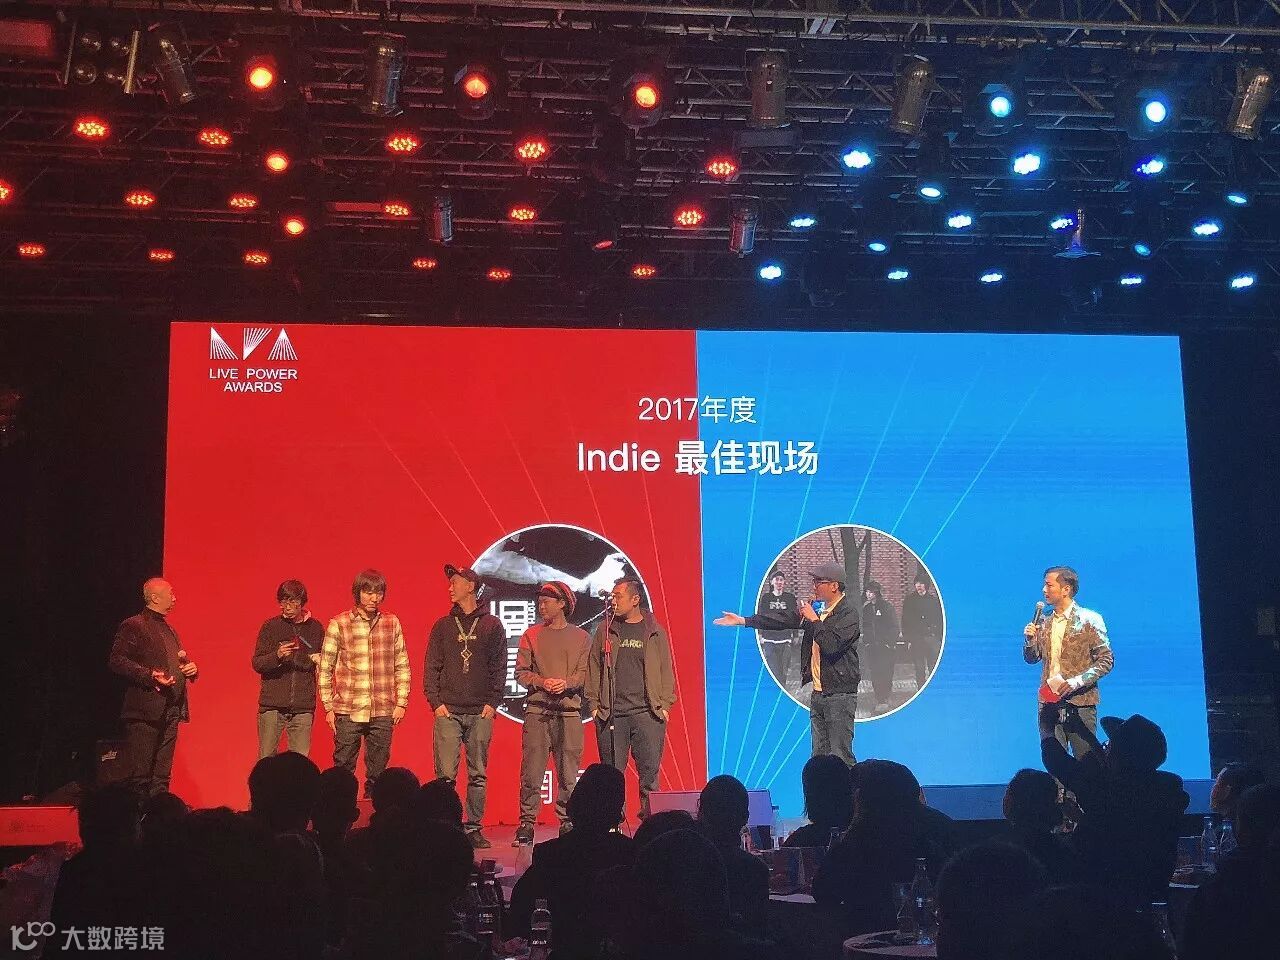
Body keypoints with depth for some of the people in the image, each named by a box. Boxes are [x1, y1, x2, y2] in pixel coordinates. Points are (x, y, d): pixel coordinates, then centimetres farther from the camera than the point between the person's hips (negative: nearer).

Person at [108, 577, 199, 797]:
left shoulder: (170, 630, 22)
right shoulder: (133, 626, -4)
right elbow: (116, 661, -13)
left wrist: (191, 668, 8)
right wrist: (149, 675, -22)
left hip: (170, 712, 8)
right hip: (145, 712, -8)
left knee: (162, 777, 10)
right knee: (140, 776, -6)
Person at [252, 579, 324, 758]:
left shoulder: (315, 628, 7)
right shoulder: (271, 626, 3)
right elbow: (257, 663, -1)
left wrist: (317, 659, -6)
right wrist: (277, 655, -20)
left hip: (303, 707, 1)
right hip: (272, 705, -1)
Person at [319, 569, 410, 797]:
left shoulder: (392, 623, 6)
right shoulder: (338, 624, -1)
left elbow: (402, 666, 10)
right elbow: (325, 669, 2)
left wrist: (401, 702, 3)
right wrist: (328, 708, -1)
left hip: (383, 713, 2)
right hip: (348, 712, -2)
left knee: (377, 774, 8)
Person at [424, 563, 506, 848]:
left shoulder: (492, 625, 7)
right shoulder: (443, 626, 11)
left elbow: (499, 667, 5)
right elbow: (431, 667, 7)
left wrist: (493, 702, -5)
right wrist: (435, 702, -4)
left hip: (480, 713, 0)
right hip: (448, 712, 0)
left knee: (478, 775, 3)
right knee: (445, 775, -5)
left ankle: (474, 827, 9)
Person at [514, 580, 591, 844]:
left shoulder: (581, 637, 10)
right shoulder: (531, 635, 12)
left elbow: (584, 674, 2)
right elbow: (521, 672, 6)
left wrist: (566, 683, -17)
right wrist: (542, 682, -12)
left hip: (569, 712, 0)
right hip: (537, 710, 0)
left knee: (568, 773, 1)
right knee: (532, 771, -4)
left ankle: (567, 823, 8)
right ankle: (526, 825, 0)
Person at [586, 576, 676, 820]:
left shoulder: (655, 632, 8)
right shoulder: (605, 629, 10)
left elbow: (666, 670, 8)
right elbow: (594, 667, 11)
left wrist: (665, 705, 0)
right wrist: (594, 704, 3)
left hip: (647, 712, -1)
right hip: (611, 713, 1)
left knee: (650, 771, -2)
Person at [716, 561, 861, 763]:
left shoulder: (849, 613, -12)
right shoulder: (816, 608, 12)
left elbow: (832, 646, -24)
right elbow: (784, 622, 15)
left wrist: (814, 620, -14)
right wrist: (742, 620, 14)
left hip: (839, 695, -8)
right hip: (818, 693, 8)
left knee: (840, 756, -8)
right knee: (819, 756, 11)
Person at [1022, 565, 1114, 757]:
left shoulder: (1089, 620, -4)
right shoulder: (1044, 623, 12)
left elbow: (1106, 660, -7)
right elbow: (1032, 658, 18)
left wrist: (1077, 681, -19)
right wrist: (1029, 639, -3)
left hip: (1079, 703, -5)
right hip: (1048, 702, 5)